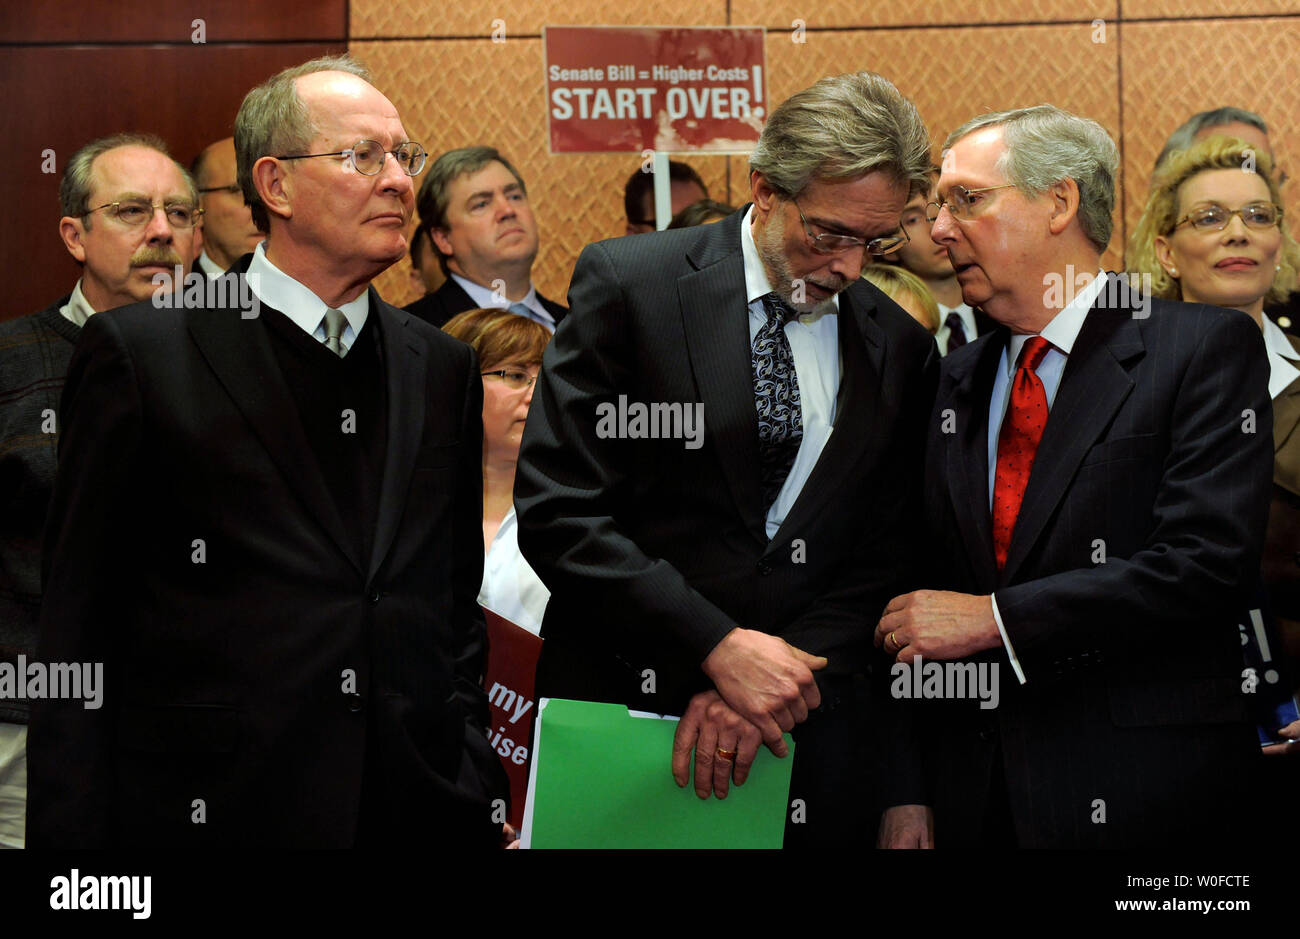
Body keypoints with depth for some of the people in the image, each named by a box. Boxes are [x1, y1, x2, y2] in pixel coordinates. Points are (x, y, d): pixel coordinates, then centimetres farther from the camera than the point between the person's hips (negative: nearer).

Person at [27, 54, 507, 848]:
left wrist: (472, 780, 6)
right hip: (212, 807, -4)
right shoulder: (142, 352, -3)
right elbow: (78, 628, -4)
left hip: (421, 810, 4)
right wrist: (73, 834, -8)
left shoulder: (445, 367, 11)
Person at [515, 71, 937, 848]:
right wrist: (719, 647, -18)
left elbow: (885, 564, 4)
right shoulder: (629, 284, -7)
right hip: (620, 709, -2)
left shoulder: (903, 352, 4)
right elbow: (556, 510, -12)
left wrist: (774, 686, -12)